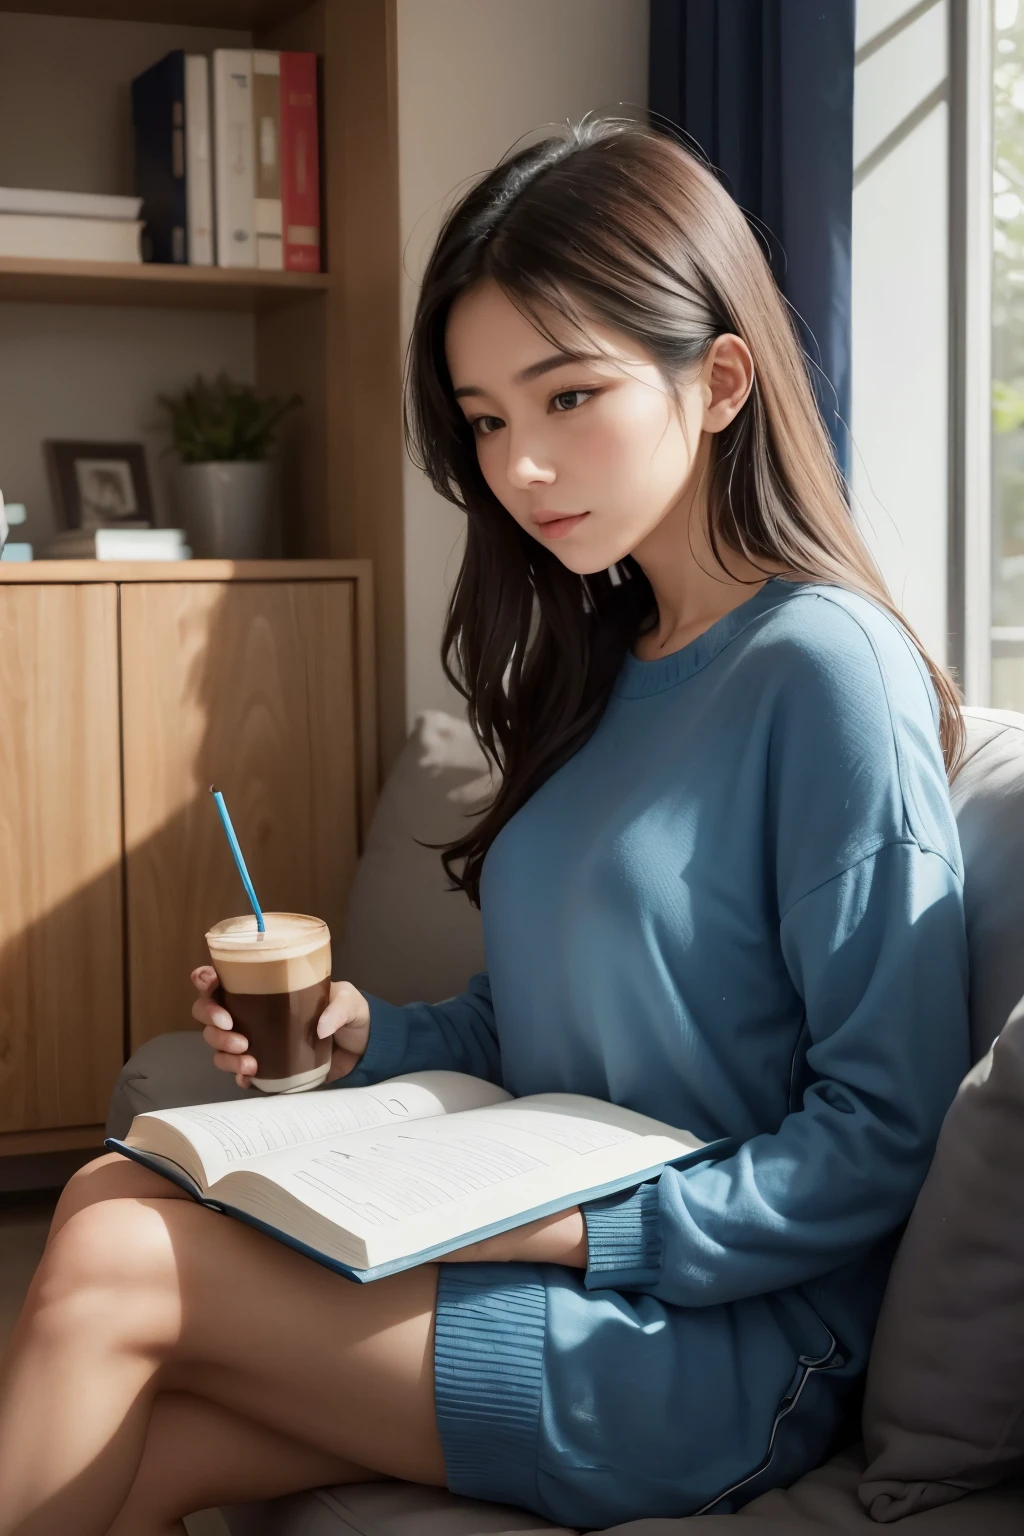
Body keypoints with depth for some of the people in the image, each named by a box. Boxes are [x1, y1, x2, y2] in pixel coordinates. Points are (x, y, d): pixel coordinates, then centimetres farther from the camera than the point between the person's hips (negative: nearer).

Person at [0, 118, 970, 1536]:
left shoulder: (828, 670, -14)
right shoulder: (601, 662, 11)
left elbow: (885, 1132, -15)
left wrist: (585, 1228, -20)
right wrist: (364, 1037, 1)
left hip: (722, 1345, -6)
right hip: (542, 1267, 7)